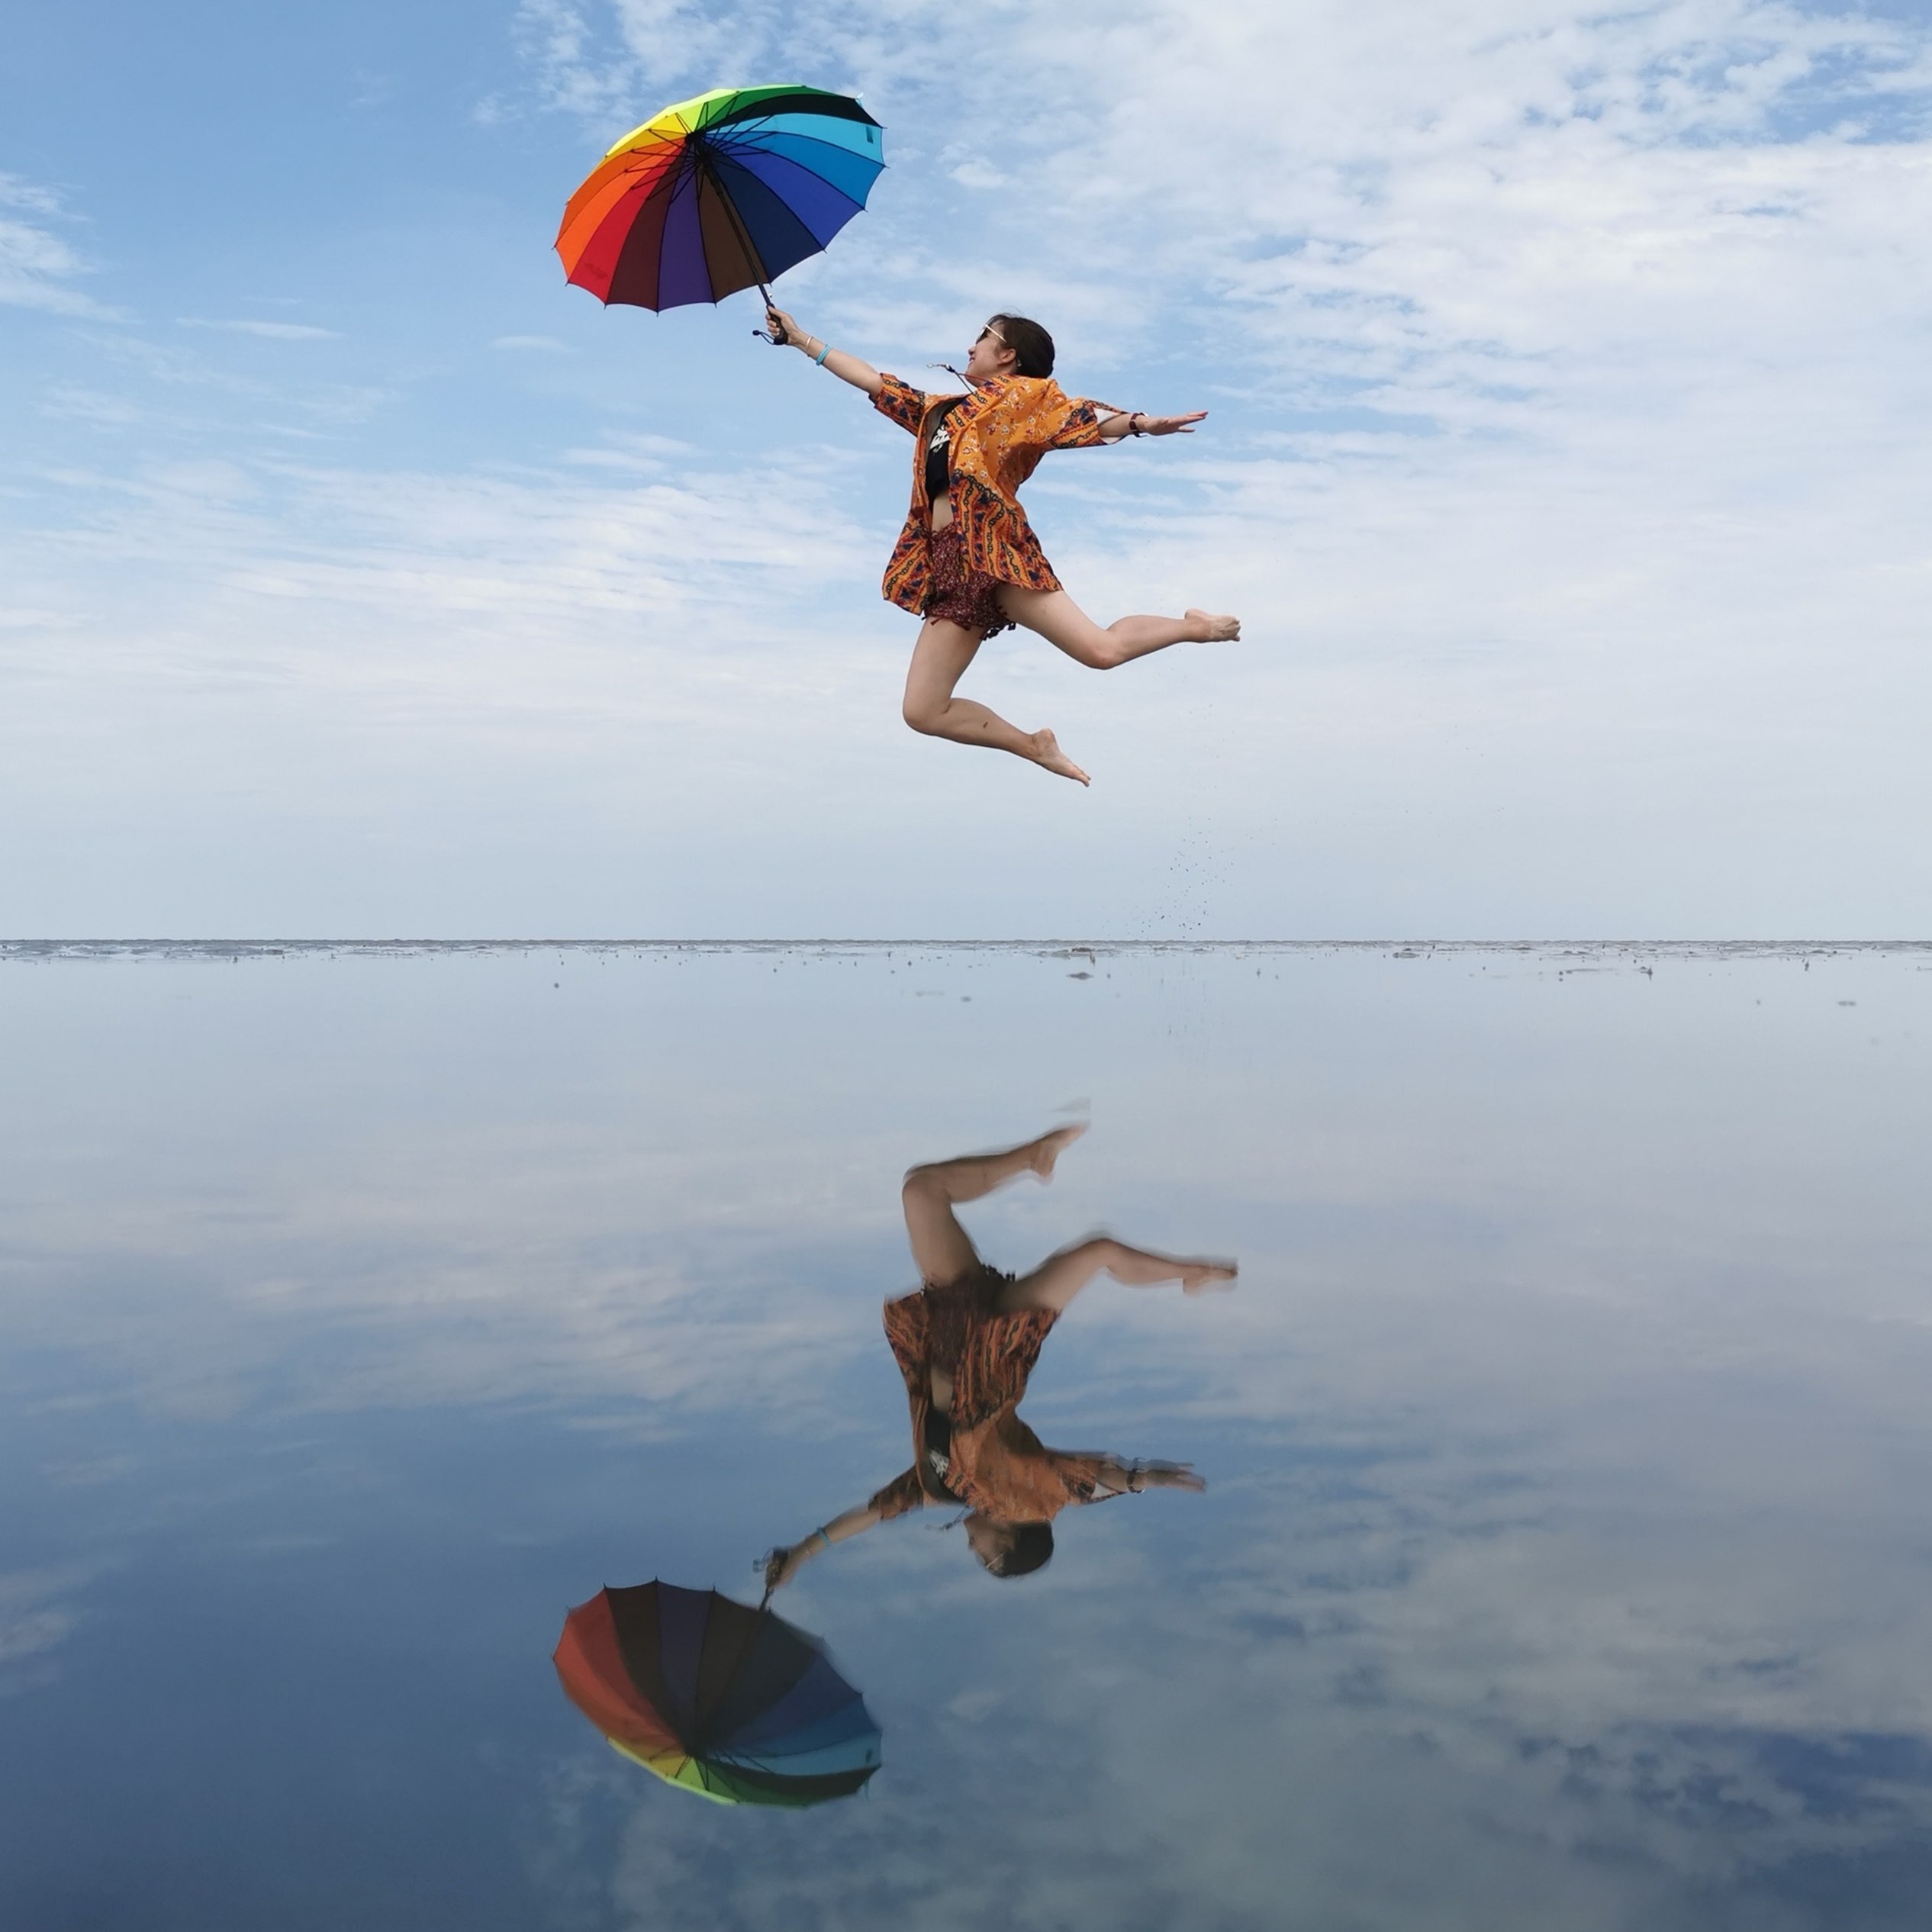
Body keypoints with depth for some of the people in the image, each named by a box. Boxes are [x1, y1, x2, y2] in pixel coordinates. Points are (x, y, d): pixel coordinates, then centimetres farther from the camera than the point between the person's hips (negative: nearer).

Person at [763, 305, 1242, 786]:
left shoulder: (1023, 395, 11)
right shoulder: (942, 406, 29)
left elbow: (1080, 419, -5)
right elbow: (874, 382, 35)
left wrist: (1140, 423, -25)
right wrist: (801, 339, 38)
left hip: (992, 549, -7)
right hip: (948, 565, 7)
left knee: (1102, 649, -22)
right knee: (923, 712, -4)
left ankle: (1195, 627, 7)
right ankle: (1034, 746, 10)